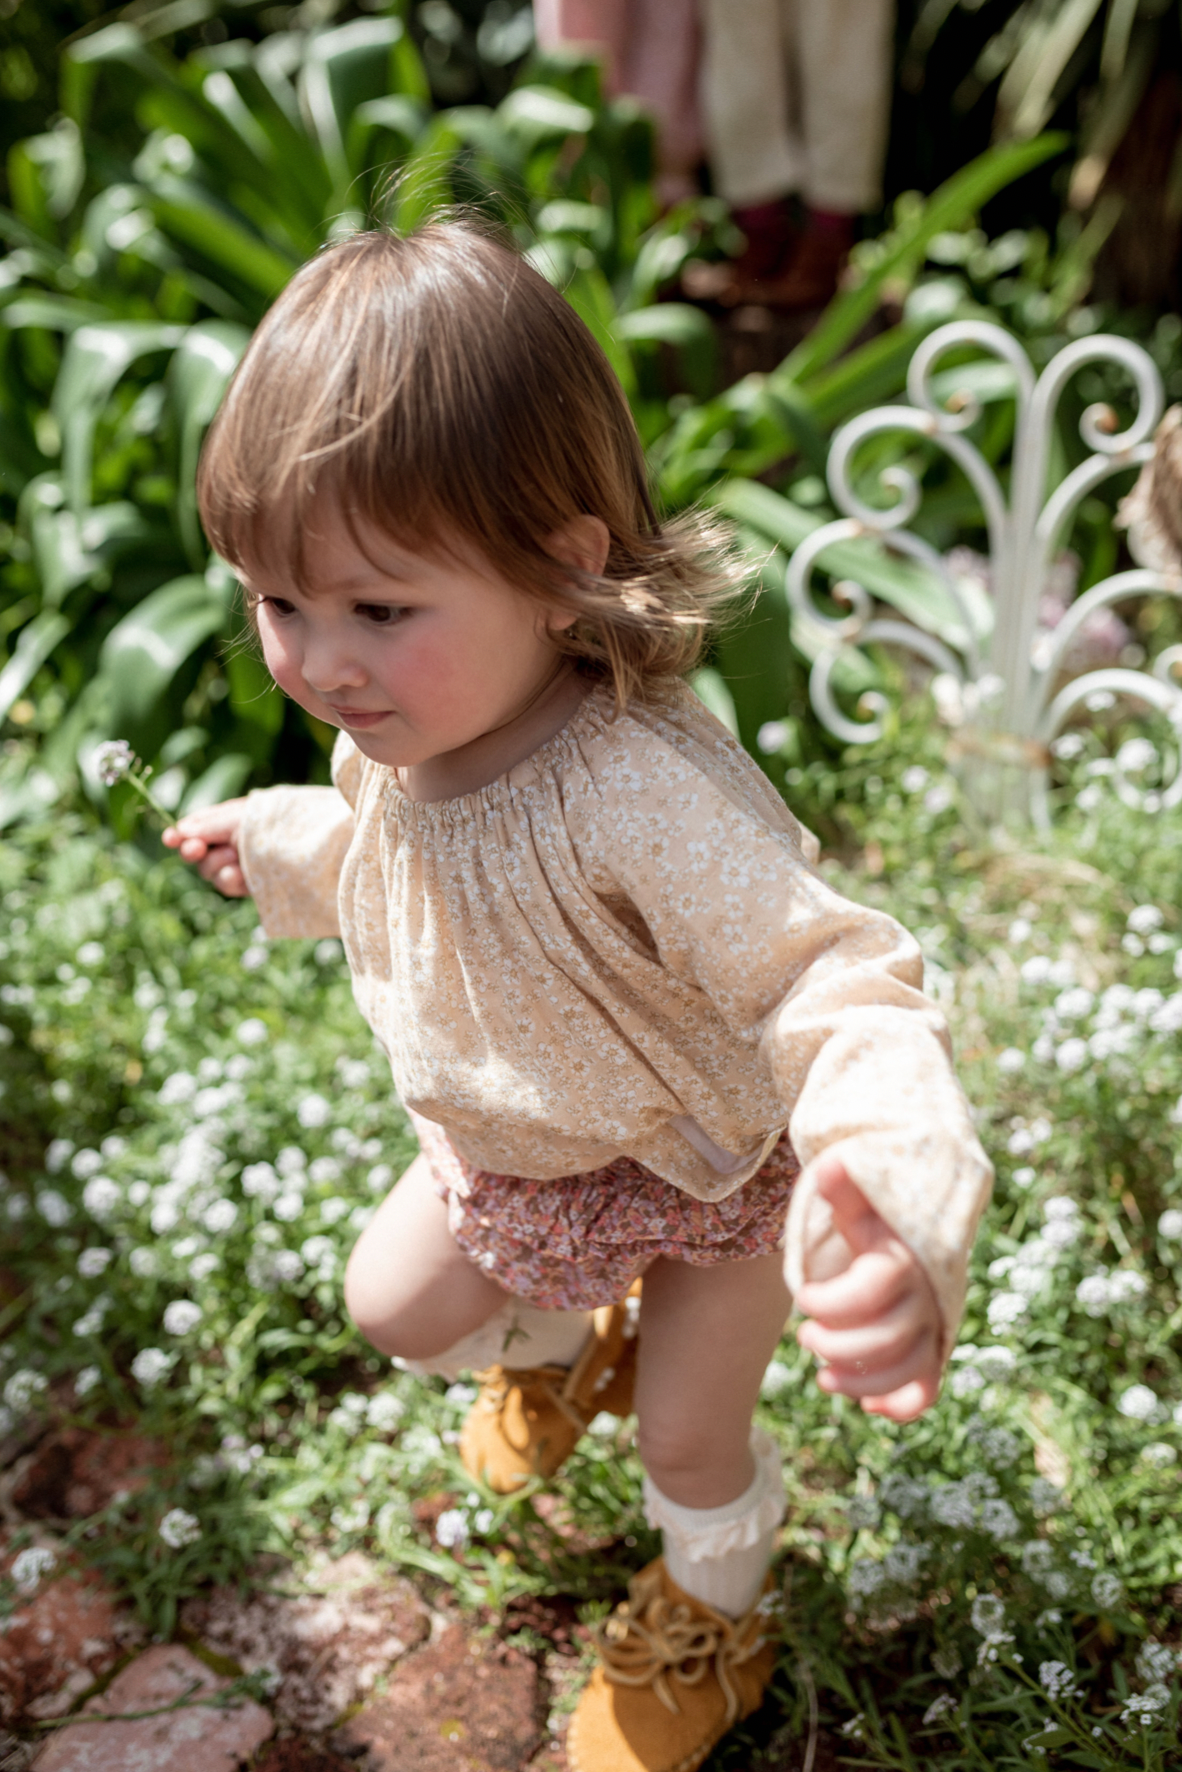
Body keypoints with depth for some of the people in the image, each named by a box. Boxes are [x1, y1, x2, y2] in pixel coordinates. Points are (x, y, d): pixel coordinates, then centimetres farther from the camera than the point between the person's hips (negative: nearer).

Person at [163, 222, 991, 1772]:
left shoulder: (644, 792, -45)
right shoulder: (397, 733, -20)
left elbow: (832, 985, -52)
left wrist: (899, 1210, -69)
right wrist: (273, 843, 10)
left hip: (714, 1173, -6)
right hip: (510, 1156, 6)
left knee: (689, 1440, 11)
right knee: (392, 1306, 21)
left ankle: (710, 1615, 48)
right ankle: (563, 1343, 55)